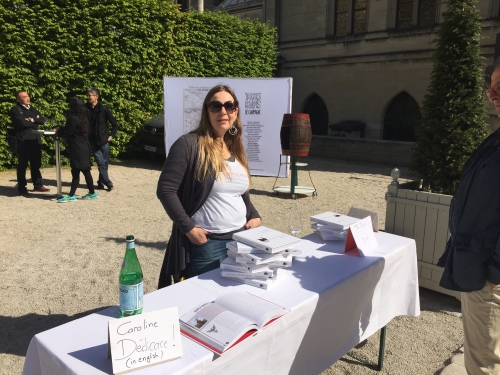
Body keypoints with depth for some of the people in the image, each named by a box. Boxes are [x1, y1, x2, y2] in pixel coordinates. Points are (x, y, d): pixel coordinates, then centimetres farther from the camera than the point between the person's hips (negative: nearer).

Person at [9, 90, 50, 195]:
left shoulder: (32, 109, 19)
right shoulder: (15, 110, -3)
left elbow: (43, 120, 7)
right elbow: (23, 123, -18)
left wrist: (32, 119, -8)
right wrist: (35, 122, -4)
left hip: (35, 140, 6)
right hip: (23, 141, -6)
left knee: (36, 164, 11)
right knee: (23, 165, -1)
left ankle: (38, 185, 19)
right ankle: (22, 188, 7)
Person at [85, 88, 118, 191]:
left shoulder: (104, 109, -3)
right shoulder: (86, 109, 1)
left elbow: (115, 125, 4)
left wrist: (111, 135, -3)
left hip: (104, 140, 0)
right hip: (93, 141, 0)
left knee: (105, 163, 6)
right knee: (100, 162, -6)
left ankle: (101, 182, 21)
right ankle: (108, 183, -1)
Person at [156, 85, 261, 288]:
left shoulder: (236, 149, 11)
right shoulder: (189, 144, -11)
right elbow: (165, 190, -14)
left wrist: (254, 216, 5)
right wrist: (188, 228, -16)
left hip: (240, 239, 7)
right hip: (206, 243, -7)